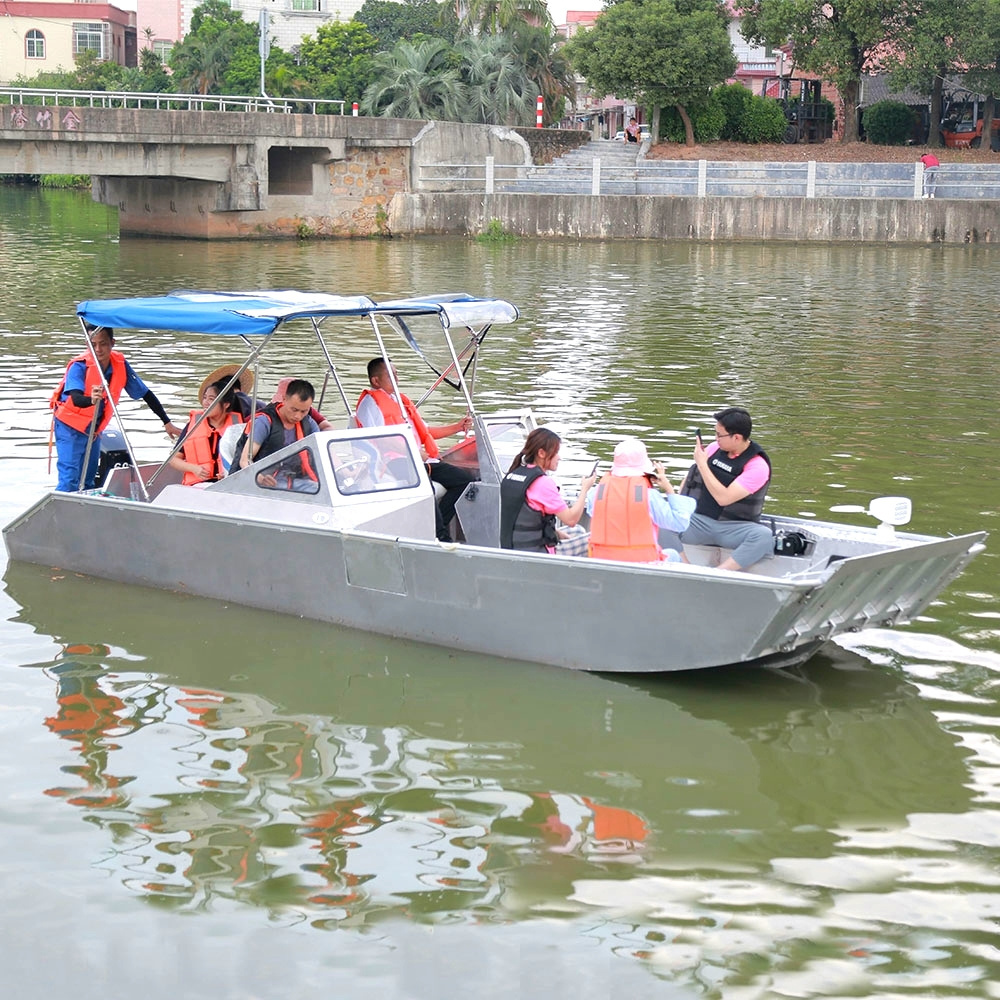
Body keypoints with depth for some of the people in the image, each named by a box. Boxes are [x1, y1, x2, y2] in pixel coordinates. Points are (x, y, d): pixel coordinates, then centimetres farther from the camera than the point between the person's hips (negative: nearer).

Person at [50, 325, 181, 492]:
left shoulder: (120, 364, -12)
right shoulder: (80, 366, -25)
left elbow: (145, 394, -4)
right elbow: (76, 399, -41)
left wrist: (167, 423, -7)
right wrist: (91, 400, -64)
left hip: (93, 430, 5)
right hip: (69, 427, -5)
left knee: (88, 483, 12)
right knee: (69, 480, -15)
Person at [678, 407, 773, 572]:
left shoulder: (758, 465, -12)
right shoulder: (715, 448, 4)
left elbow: (723, 498, -20)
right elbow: (691, 476, 18)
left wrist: (702, 464, -16)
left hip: (734, 527, -4)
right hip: (698, 521, 4)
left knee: (764, 536, -36)